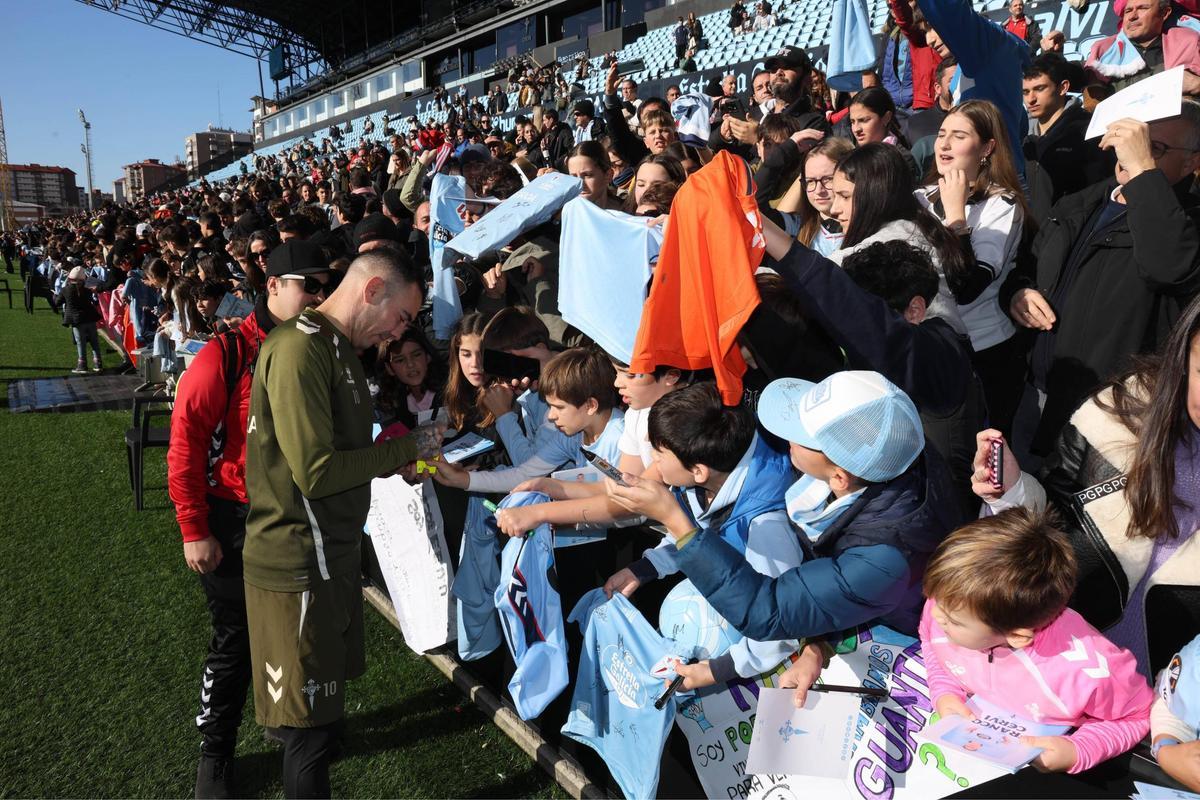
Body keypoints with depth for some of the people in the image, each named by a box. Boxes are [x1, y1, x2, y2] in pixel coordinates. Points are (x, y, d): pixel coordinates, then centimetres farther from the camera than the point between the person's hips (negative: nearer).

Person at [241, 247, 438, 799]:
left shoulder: (337, 347, 12)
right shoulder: (300, 348, -21)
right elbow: (317, 471, -25)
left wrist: (405, 455, -1)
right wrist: (405, 449, -16)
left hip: (332, 553, 10)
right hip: (298, 563, -10)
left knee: (320, 703, 25)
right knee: (311, 720, 4)